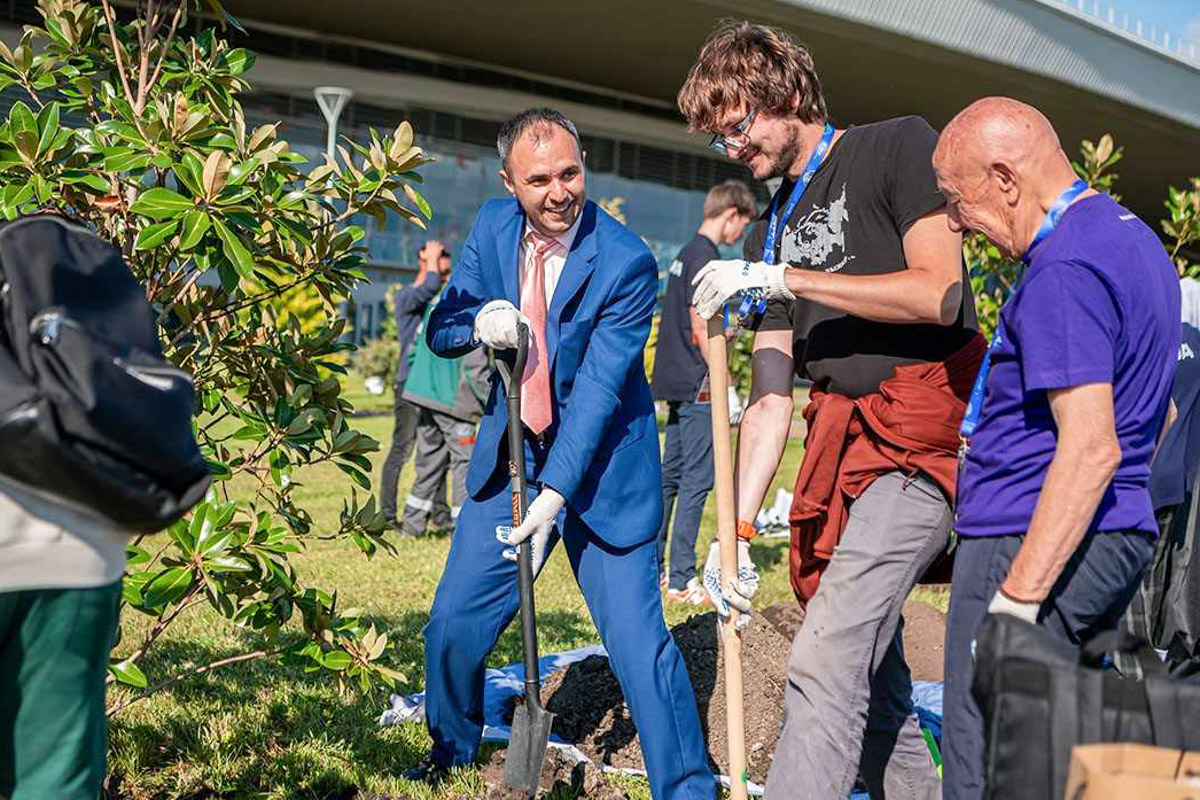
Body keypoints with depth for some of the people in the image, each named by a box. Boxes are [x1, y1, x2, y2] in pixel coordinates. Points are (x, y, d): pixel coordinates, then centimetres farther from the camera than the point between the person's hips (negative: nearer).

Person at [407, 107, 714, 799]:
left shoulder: (627, 262, -19)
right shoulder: (494, 226, -1)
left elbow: (598, 387, -23)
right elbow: (439, 330, 4)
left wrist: (555, 494, -31)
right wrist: (479, 322, -20)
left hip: (601, 464, -5)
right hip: (511, 455, 5)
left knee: (639, 643, -9)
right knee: (453, 626, 9)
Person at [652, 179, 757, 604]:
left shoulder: (685, 253, 16)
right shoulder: (706, 256, -13)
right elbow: (701, 326, -18)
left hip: (676, 381, 10)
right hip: (697, 384, -10)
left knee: (671, 474, 15)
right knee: (696, 481, -6)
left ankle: (650, 566, 21)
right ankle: (682, 581, -3)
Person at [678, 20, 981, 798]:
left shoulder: (899, 147, -1)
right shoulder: (774, 229, 16)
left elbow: (937, 293, -14)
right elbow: (770, 395, 10)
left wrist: (785, 279, -14)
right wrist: (738, 528, 0)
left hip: (923, 435, -8)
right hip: (842, 441, 8)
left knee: (826, 661, -18)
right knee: (873, 676, 12)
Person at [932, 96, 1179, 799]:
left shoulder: (1063, 271, -17)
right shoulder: (1135, 236, 17)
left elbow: (1090, 447, -25)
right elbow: (1152, 418, 25)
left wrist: (1018, 596, -24)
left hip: (1032, 544, -11)